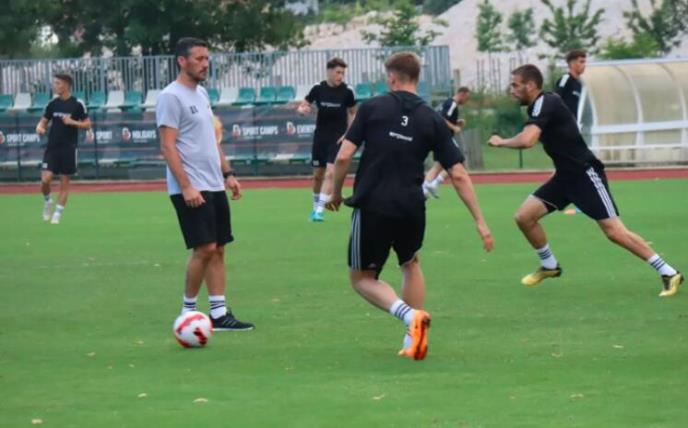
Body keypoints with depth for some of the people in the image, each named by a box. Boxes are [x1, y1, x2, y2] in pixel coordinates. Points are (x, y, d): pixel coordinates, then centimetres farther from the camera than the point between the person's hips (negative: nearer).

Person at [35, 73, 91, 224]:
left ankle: (58, 213, 11)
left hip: (68, 149, -2)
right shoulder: (53, 104, 6)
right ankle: (47, 201, 18)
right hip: (52, 148, 2)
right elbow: (44, 121, 13)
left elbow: (87, 124, -1)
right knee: (45, 179, -10)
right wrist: (40, 127, -10)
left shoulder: (77, 104, -4)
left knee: (64, 182, 2)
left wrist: (72, 122, -17)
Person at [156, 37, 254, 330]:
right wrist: (186, 186, -21)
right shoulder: (171, 97, -11)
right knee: (204, 248, -10)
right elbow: (168, 147, -15)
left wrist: (227, 173, 17)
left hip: (214, 186, 9)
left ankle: (218, 314, 7)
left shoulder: (201, 93, 16)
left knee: (218, 250, 6)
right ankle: (188, 311, 2)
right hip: (191, 189, -9)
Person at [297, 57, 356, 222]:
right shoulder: (318, 89, -4)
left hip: (338, 138, -2)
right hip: (320, 136, 2)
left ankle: (320, 210, -17)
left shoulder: (347, 91, -7)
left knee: (330, 173, -15)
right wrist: (302, 109, -22)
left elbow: (353, 113, 7)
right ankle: (315, 206, 30)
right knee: (318, 175, 10)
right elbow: (301, 106, 2)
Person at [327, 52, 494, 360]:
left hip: (372, 207, -3)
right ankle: (413, 341, 23)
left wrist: (336, 193, 12)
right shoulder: (432, 120, 5)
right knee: (410, 265, 30)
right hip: (411, 208, 3)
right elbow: (458, 175, 2)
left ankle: (409, 315, -13)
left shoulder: (372, 108, 0)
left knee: (362, 278, 13)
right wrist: (480, 222, 6)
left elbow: (343, 156, -6)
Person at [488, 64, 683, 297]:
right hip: (566, 175, 9)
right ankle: (549, 266, 21)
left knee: (614, 231, -14)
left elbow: (526, 140, -31)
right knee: (524, 217, 1)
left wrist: (501, 142, -14)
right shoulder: (539, 105, 11)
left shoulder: (545, 103, -18)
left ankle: (669, 273, -7)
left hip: (585, 174, -9)